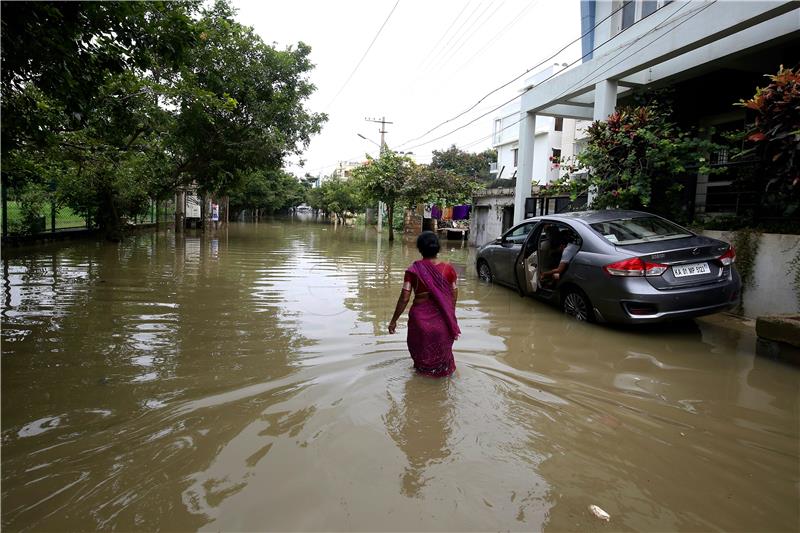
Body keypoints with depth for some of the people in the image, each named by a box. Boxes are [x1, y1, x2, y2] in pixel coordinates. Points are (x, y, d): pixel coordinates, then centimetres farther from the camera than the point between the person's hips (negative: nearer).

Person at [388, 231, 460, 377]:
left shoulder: (414, 270, -12)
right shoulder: (448, 269, -6)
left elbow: (404, 298, -13)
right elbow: (454, 296, 0)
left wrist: (394, 320, -2)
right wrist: (451, 319, 15)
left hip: (421, 318, -2)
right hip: (443, 320, 2)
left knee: (421, 350, 22)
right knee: (442, 351, 25)